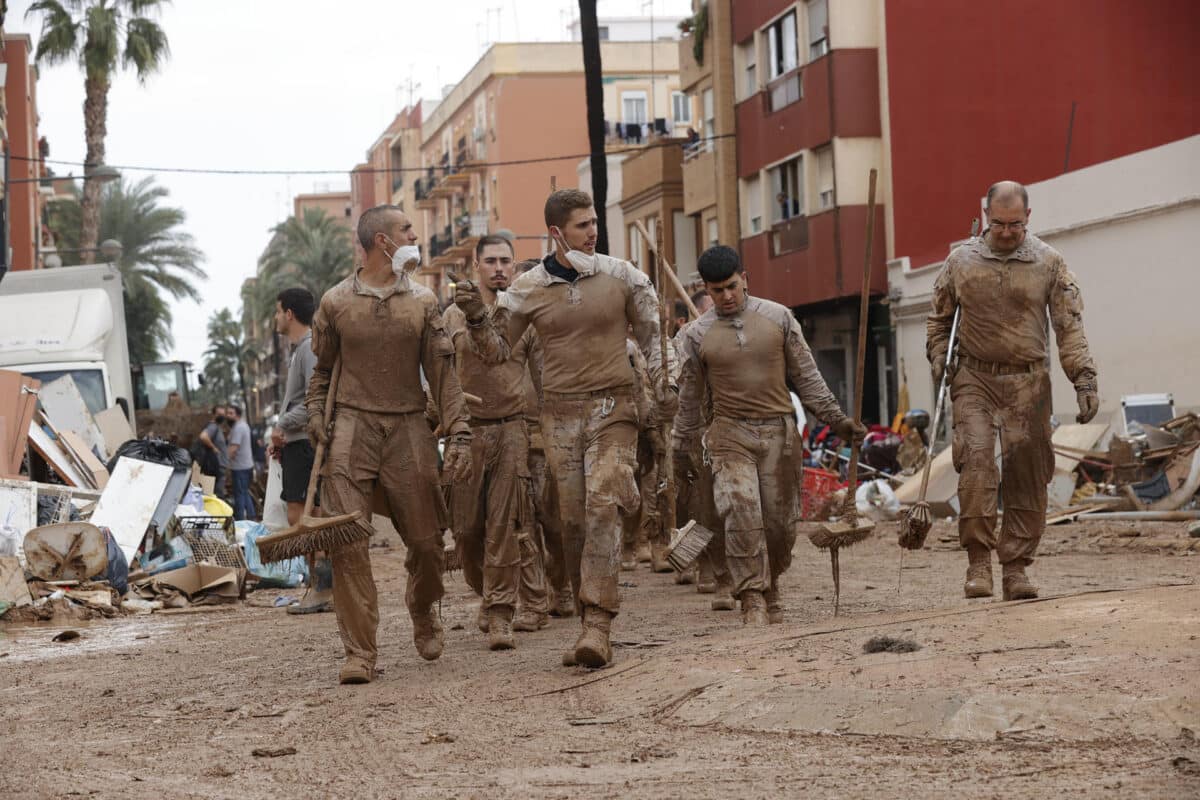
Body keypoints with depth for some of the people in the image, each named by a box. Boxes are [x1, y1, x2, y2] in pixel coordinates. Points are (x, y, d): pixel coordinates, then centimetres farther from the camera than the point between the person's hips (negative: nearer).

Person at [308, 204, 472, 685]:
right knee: (348, 539, -12)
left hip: (409, 428, 2)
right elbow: (323, 370, 15)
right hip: (352, 426, -2)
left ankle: (423, 614, 35)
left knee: (425, 538, 5)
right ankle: (359, 651, -7)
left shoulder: (422, 302, 9)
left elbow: (442, 372, 4)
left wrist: (459, 433, -4)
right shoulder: (335, 302, 5)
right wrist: (316, 415, -1)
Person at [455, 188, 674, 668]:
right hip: (560, 412, 2)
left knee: (603, 506, -18)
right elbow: (496, 351, 9)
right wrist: (476, 317, -9)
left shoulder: (621, 277, 2)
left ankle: (597, 625, -23)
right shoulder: (527, 290, 4)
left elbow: (653, 338, 13)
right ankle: (593, 624, 11)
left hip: (612, 408, -2)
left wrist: (666, 394, 7)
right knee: (573, 520, 1)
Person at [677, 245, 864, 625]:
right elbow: (690, 395, 11)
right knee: (741, 511, -19)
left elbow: (805, 375, 9)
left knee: (780, 519, 3)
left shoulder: (778, 317, 4)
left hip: (779, 430, 2)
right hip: (729, 434, -1)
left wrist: (835, 417, 6)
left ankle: (769, 591, 23)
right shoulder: (697, 334, 2)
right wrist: (687, 447, 14)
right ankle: (752, 598, -16)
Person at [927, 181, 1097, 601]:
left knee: (1027, 477, 0)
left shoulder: (1049, 262, 3)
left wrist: (1084, 380, -9)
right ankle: (978, 560, -14)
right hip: (974, 380, 0)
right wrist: (940, 362, 1)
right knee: (976, 460, -18)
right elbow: (939, 319, 17)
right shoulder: (961, 261, 6)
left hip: (1028, 384, 0)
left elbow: (1069, 326, 0)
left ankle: (1016, 568, 8)